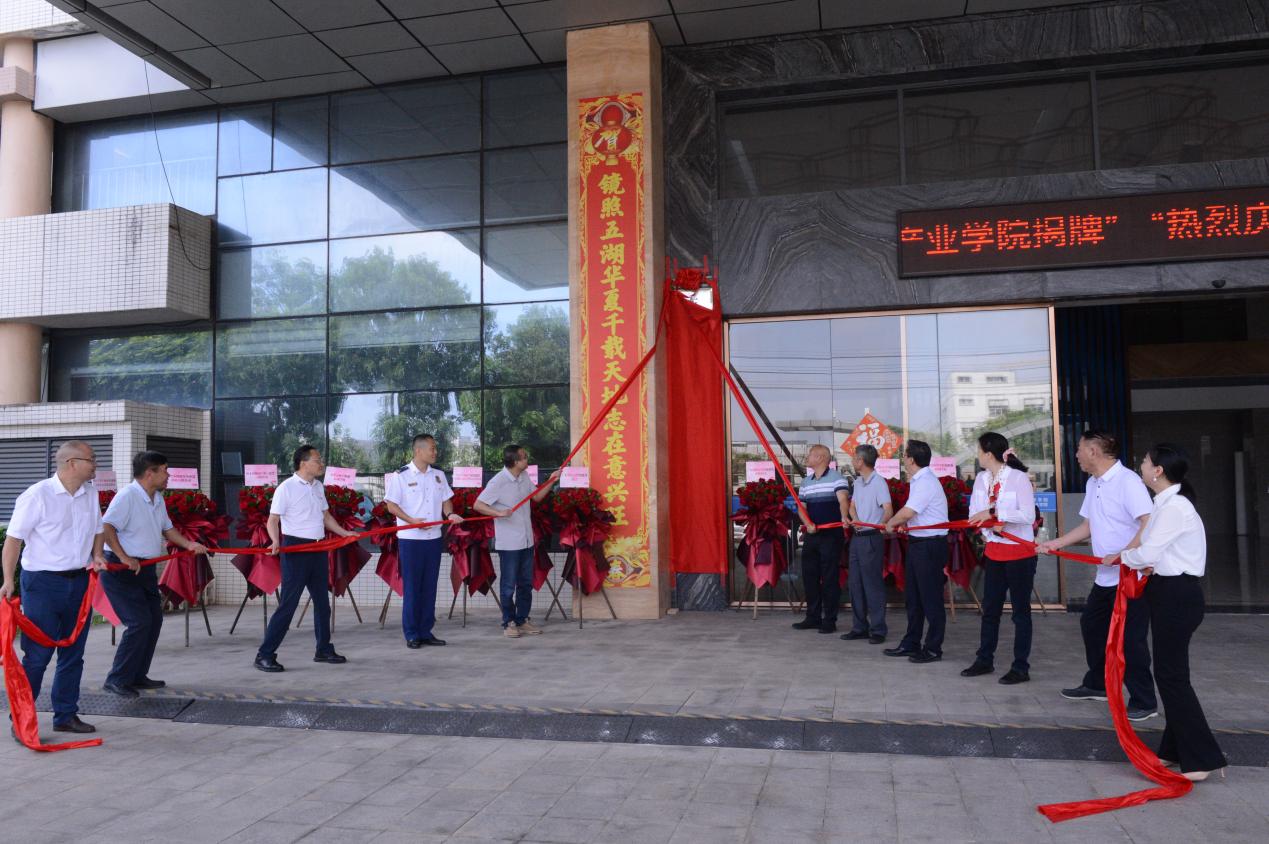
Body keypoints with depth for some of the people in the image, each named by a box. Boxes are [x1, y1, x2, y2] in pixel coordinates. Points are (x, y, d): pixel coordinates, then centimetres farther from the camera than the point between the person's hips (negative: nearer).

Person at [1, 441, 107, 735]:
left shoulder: (90, 494, 7)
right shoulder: (38, 495, -12)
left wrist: (97, 554, 3)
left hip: (79, 581, 6)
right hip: (43, 582, -6)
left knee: (73, 653, 12)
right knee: (37, 654, -4)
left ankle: (66, 715, 22)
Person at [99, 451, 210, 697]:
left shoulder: (158, 499, 12)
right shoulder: (127, 496, -17)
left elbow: (167, 528, 20)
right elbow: (106, 527, -25)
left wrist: (188, 544, 6)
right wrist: (123, 557, -28)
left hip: (146, 569, 9)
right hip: (121, 570, -9)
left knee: (154, 620, 10)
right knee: (139, 622, -14)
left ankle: (137, 676, 21)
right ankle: (117, 680, -2)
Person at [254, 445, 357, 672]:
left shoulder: (318, 487, 12)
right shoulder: (286, 488, -11)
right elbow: (273, 520, -14)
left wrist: (345, 533, 17)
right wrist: (275, 542, -30)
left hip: (318, 549, 8)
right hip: (296, 549, -8)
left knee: (322, 602, 14)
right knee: (288, 603, -7)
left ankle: (324, 650, 26)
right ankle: (265, 655, 0)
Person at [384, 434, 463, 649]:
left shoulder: (438, 475, 10)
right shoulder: (400, 476, -5)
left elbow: (445, 500, 14)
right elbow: (391, 505, -6)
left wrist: (450, 514, -8)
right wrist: (412, 521, -19)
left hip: (434, 538, 5)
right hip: (410, 538, -5)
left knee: (429, 587, 9)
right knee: (411, 587, 0)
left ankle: (426, 631, 17)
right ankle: (411, 634, 9)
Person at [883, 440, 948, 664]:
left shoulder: (926, 482, -18)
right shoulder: (918, 480, 12)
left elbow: (907, 512, -24)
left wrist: (891, 523, -7)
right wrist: (901, 524, 1)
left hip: (930, 545, -10)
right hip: (917, 543, 10)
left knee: (930, 598, -1)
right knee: (912, 597, 16)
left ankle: (933, 649, 8)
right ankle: (911, 644, 26)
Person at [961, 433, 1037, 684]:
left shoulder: (1018, 477, -15)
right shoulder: (981, 478, 5)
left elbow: (1028, 515, -22)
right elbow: (975, 514, 5)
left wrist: (993, 514, -25)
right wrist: (992, 526, -14)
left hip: (1020, 552, -7)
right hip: (994, 551, 7)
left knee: (1021, 610, 3)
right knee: (990, 608, 14)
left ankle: (1021, 667, 12)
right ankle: (985, 660, 27)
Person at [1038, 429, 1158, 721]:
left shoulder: (1127, 481, -18)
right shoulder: (1093, 484, 10)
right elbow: (1089, 526, 17)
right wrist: (1054, 544, 14)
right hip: (1106, 576, 10)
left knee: (1130, 639, -3)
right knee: (1092, 625, 19)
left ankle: (1144, 702, 10)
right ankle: (1097, 685, 35)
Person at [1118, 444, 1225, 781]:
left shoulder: (1174, 506, -19)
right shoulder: (1166, 503, 12)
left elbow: (1147, 553, -21)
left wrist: (1119, 557, -2)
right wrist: (1137, 561, -5)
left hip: (1176, 596, -10)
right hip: (1170, 593, 10)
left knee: (1171, 676, -4)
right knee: (1168, 673, 15)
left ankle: (1202, 758, 4)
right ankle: (1176, 751, 25)